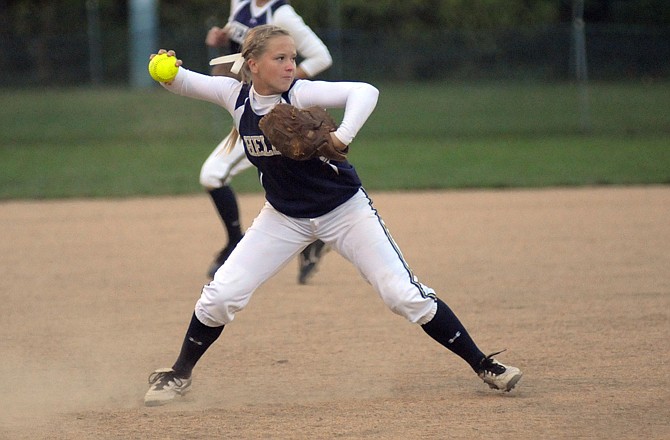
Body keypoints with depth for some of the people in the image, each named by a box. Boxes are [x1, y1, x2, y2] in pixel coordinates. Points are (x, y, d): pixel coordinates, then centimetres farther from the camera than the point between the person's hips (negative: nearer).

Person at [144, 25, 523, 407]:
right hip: (284, 216, 4)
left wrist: (342, 138, -51)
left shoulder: (300, 93, -22)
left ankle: (483, 365, 1)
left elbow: (364, 91, -36)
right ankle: (180, 374, 16)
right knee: (221, 296, -5)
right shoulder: (236, 95, -8)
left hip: (345, 210, -4)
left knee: (405, 295, -8)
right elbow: (182, 82, -1)